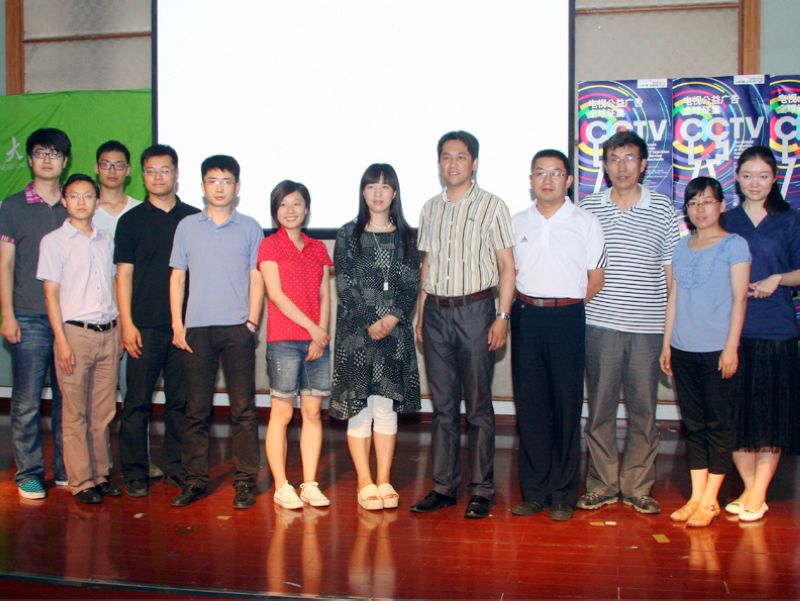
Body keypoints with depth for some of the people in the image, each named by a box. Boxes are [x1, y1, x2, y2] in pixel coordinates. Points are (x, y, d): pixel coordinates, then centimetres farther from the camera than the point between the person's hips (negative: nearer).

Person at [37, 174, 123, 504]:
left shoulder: (106, 240, 12)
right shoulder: (54, 241, 0)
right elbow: (51, 293, -3)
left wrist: (119, 332, 11)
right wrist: (61, 341, -9)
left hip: (108, 333, 4)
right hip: (75, 332, -4)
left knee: (103, 411, 8)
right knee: (75, 412, 1)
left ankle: (100, 475, 19)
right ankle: (81, 481, 9)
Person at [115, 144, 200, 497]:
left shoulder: (194, 219, 9)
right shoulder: (132, 220, 5)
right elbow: (124, 274, 3)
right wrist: (127, 323, -5)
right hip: (145, 325, -1)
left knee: (181, 399, 7)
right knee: (138, 400, 1)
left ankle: (176, 467, 19)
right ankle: (134, 472, 11)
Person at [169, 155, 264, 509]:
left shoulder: (250, 228, 7)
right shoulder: (187, 226, 10)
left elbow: (256, 278, 6)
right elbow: (177, 277, 10)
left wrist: (252, 322, -4)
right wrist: (177, 325, 2)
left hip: (237, 328, -1)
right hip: (196, 328, 1)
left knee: (243, 408, 0)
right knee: (196, 409, 6)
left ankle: (245, 482, 8)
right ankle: (194, 480, 15)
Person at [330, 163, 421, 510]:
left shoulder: (405, 236, 10)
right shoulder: (348, 235, 4)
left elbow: (412, 285, 4)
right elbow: (345, 286, -3)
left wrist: (392, 318, -11)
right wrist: (370, 324, -12)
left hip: (395, 332, 2)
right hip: (356, 331, -2)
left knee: (387, 405, 4)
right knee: (358, 405, -1)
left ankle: (384, 481, 11)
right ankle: (365, 483, 8)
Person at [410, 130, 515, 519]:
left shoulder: (491, 206, 0)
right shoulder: (431, 209, 13)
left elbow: (506, 266, -3)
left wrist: (502, 316, -10)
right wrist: (421, 314, 12)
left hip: (475, 310, -4)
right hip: (436, 312, 4)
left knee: (478, 406, 1)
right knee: (443, 404, 9)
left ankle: (481, 490, 10)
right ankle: (444, 487, 18)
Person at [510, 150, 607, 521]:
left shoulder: (585, 222, 3)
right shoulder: (517, 222, 11)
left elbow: (595, 279, 4)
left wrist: (567, 305, -1)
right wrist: (528, 304, 5)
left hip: (567, 319, -2)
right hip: (526, 318, 3)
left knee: (566, 405, 0)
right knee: (529, 404, 4)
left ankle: (563, 494, 10)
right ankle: (534, 491, 14)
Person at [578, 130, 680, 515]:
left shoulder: (663, 209, 5)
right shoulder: (588, 208, 5)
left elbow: (671, 269, 6)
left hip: (648, 326, 0)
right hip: (600, 324, 0)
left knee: (643, 410, 6)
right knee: (599, 407, 6)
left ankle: (637, 486, 19)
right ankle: (602, 484, 19)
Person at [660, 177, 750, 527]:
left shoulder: (734, 245, -2)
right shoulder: (682, 247, 12)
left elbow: (739, 298, -6)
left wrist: (731, 347, -12)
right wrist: (667, 344, 11)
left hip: (716, 349, -5)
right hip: (683, 349, 5)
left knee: (718, 423, 1)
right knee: (693, 423, 9)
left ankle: (710, 500, 8)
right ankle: (696, 496, 17)